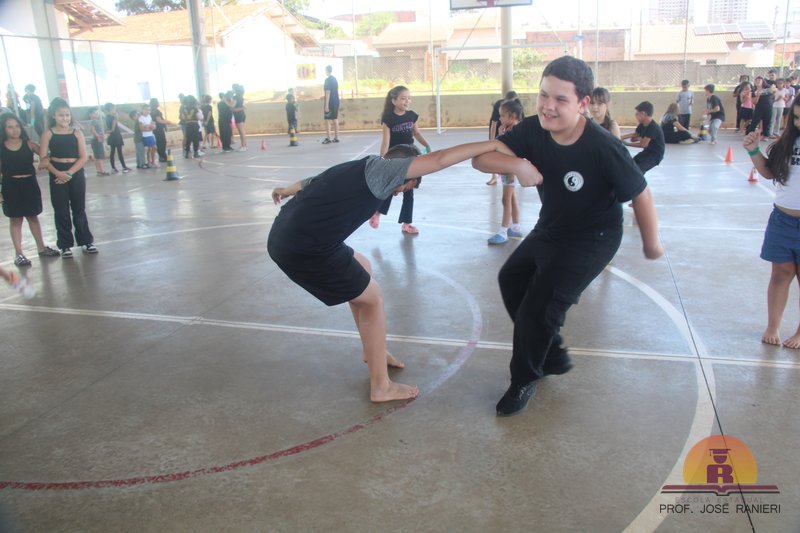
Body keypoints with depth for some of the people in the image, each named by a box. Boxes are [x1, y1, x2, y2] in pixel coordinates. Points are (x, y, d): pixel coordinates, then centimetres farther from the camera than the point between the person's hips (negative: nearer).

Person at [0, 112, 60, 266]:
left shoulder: (28, 144, -1)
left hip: (29, 184, 2)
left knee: (33, 216, 15)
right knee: (15, 219, 7)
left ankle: (41, 247, 27)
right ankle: (19, 253, 12)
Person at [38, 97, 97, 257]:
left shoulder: (77, 133, 2)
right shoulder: (48, 134, 0)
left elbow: (83, 157, -4)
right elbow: (43, 158, -6)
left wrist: (69, 173, -14)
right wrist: (58, 173, -20)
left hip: (76, 174, 1)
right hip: (57, 175, -1)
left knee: (79, 209, 10)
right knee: (61, 211, 5)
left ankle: (86, 241, 20)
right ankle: (65, 245, 14)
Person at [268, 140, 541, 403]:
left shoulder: (355, 171, 18)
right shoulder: (379, 168, -6)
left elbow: (308, 183, 35)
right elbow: (439, 159, -17)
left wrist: (285, 191, 57)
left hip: (286, 236, 10)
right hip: (304, 250, -10)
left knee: (362, 269, 27)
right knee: (371, 299, 6)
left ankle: (373, 349, 41)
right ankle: (381, 387, 17)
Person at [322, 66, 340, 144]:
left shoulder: (327, 80, -12)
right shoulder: (335, 79, 14)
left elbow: (328, 92, -17)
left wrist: (326, 105, -19)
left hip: (330, 103, -8)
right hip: (336, 102, 8)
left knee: (327, 120, -6)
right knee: (335, 119, 10)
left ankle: (328, 138, -10)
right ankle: (336, 137, 10)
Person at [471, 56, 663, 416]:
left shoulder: (603, 148, -31)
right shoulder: (533, 130, -17)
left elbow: (640, 194, -19)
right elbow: (481, 158, -22)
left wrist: (651, 244, -6)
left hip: (591, 240, -7)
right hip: (549, 229, 7)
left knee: (537, 308, -11)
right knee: (511, 279, 21)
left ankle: (525, 380, 18)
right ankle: (553, 356, 37)